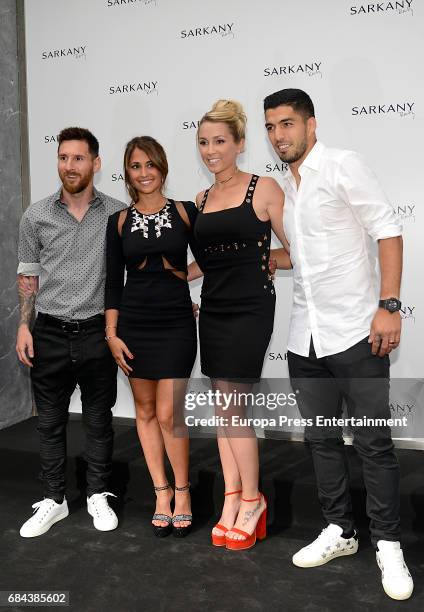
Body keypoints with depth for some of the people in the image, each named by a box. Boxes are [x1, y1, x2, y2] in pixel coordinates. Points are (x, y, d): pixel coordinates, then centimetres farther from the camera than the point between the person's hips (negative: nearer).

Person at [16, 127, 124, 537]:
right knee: (50, 421, 10)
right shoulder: (36, 216, 2)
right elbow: (28, 275, 8)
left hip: (97, 333, -1)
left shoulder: (118, 214, -1)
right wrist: (24, 325, 0)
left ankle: (98, 496, 27)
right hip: (50, 334, 1)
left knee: (99, 419, 10)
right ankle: (53, 500, 26)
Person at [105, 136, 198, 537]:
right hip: (134, 325, 3)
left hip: (176, 324, -2)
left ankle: (182, 491, 16)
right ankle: (161, 492, 23)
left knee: (168, 414, -5)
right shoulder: (119, 221, 5)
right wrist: (111, 334, -1)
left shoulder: (185, 212, 0)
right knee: (145, 410, 8)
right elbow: (113, 282, 5)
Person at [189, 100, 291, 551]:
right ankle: (232, 499, 19)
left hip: (249, 309, -6)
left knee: (231, 407, -5)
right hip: (213, 308, 6)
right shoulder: (201, 200, 12)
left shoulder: (263, 189, -5)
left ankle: (252, 500, 14)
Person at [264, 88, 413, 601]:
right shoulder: (282, 186, 13)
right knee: (321, 440, 14)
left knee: (373, 443, 2)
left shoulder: (342, 165, -5)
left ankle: (387, 544, 17)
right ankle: (338, 530, 30)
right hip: (304, 338, 7)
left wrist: (388, 305, -18)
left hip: (355, 332, -6)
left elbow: (387, 232, -10)